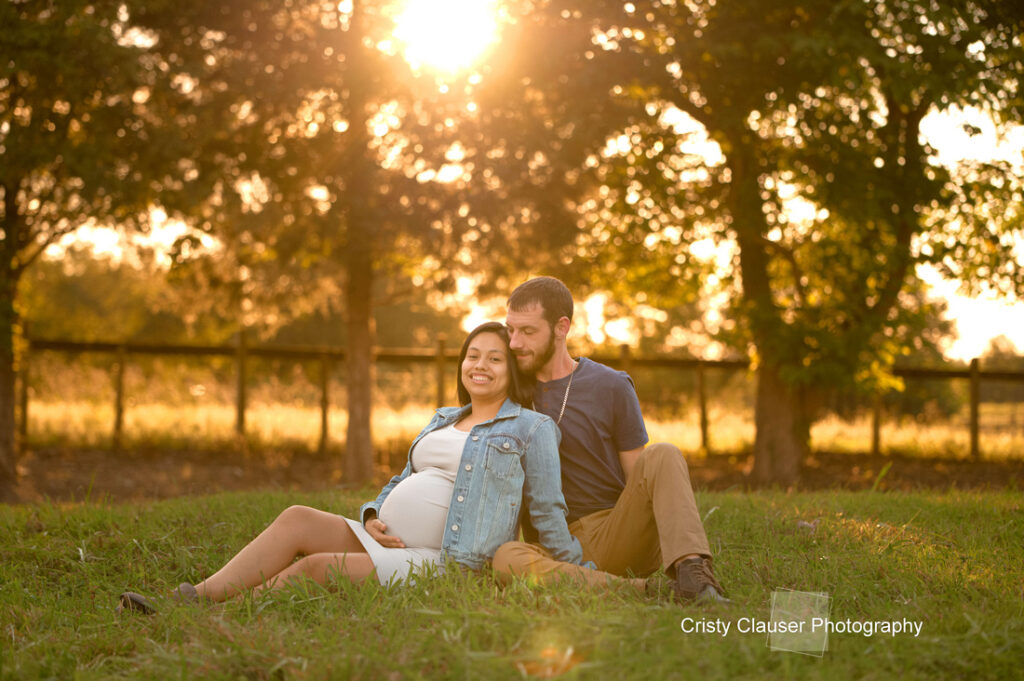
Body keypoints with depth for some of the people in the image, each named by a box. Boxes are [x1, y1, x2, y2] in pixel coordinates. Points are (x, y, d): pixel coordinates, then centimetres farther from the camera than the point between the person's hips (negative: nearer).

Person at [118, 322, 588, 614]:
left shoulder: (531, 429, 3)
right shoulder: (444, 421, 24)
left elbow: (547, 511, 1)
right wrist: (372, 515, 8)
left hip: (443, 563, -7)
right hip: (386, 541, 7)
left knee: (315, 567, -25)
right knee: (296, 520, -18)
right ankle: (192, 601, -30)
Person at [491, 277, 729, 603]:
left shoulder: (611, 387, 4)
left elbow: (641, 480, 4)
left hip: (619, 534, -1)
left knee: (662, 456, -25)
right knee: (506, 558, -33)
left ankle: (691, 574, -42)